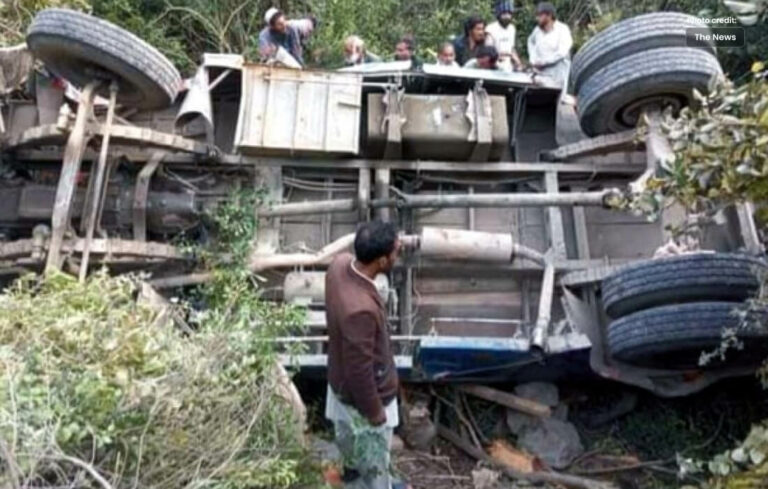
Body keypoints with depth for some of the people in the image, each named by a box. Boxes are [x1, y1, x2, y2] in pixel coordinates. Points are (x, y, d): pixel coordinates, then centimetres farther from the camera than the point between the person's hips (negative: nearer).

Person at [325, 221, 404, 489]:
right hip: (361, 393, -8)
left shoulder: (340, 264, -18)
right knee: (373, 453, 22)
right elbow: (360, 371, -31)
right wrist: (375, 412, -14)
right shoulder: (360, 309, -44)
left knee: (349, 434, 36)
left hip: (340, 378, 8)